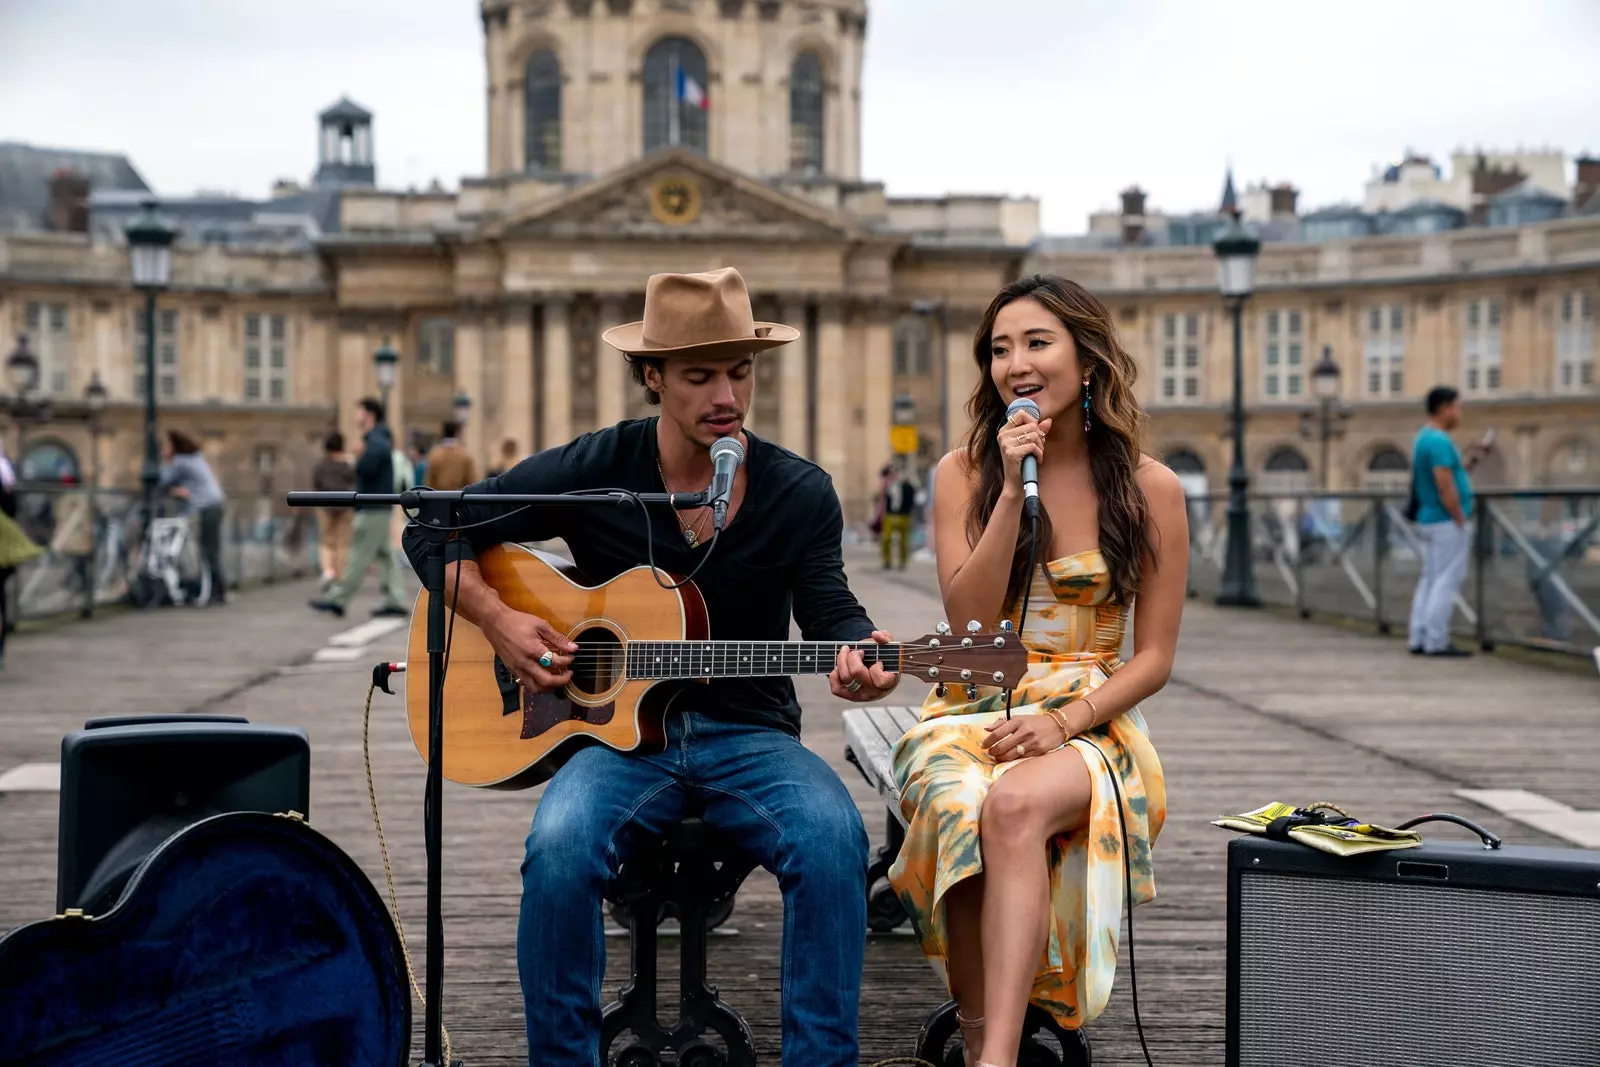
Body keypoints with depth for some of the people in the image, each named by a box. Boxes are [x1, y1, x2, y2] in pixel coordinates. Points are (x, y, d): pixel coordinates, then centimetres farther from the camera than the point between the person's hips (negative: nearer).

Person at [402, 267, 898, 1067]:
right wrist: (499, 622, -9)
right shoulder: (591, 472, 0)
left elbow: (829, 613, 0)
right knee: (560, 845, -32)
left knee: (834, 837, -30)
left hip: (750, 734, 1)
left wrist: (857, 657, -24)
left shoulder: (801, 493, 4)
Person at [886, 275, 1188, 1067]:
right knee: (965, 807, -35)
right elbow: (968, 623, -5)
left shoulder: (1150, 488, 2)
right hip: (971, 714, 1)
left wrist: (1065, 722, -15)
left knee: (1016, 806, -36)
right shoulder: (965, 472, 6)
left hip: (1090, 722, -1)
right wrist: (1013, 490, -11)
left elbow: (1154, 657, 1)